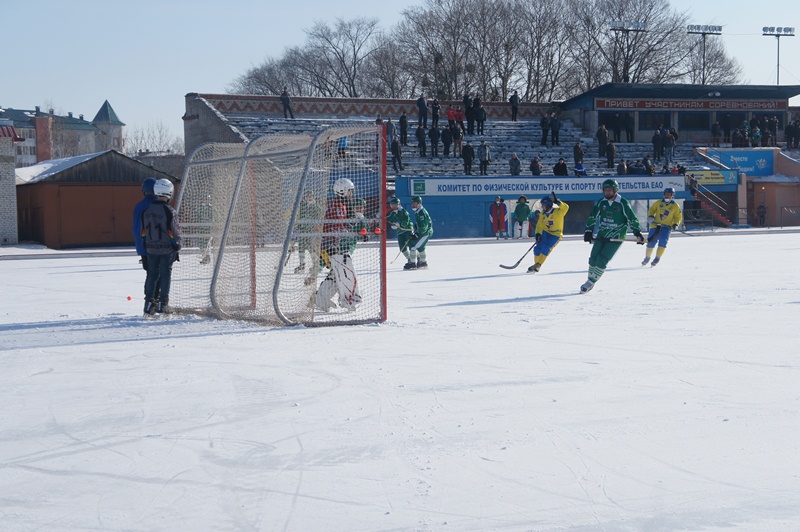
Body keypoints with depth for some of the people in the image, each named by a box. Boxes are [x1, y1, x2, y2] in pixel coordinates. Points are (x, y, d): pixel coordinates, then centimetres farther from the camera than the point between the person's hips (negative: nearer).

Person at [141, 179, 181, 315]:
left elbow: (143, 232, 7)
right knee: (165, 274, 4)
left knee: (152, 274, 10)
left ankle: (149, 304, 7)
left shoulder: (146, 210, 1)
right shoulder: (169, 211, -15)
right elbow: (175, 232, -11)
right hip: (167, 249, -4)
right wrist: (177, 246, 3)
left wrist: (145, 246, 16)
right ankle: (163, 303, 5)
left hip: (151, 249, 4)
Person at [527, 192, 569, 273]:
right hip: (545, 233, 6)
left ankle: (537, 266, -12)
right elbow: (540, 224, 4)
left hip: (555, 235, -6)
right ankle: (536, 264, 17)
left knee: (545, 249, -20)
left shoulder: (557, 211, -16)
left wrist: (557, 202, -45)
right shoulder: (543, 214, 1)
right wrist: (538, 233, -12)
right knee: (537, 248, -4)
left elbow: (565, 208, -34)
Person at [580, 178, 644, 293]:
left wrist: (637, 234, -11)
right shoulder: (601, 202, 2)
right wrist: (588, 231, 4)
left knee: (602, 260, -13)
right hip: (601, 235, 5)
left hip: (616, 237, -5)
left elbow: (632, 219, -7)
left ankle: (591, 282, -3)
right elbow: (592, 217, 11)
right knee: (593, 258, 3)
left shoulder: (623, 203, -11)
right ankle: (589, 280, 21)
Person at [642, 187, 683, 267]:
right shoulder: (659, 203, 4)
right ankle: (647, 257, 21)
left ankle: (657, 258, -8)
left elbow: (678, 217, 7)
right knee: (651, 242, -1)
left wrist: (675, 225, -9)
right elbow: (651, 209, 13)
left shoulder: (675, 206, 1)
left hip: (667, 226, -1)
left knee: (663, 241, -21)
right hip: (655, 225, 2)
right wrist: (650, 217, -6)